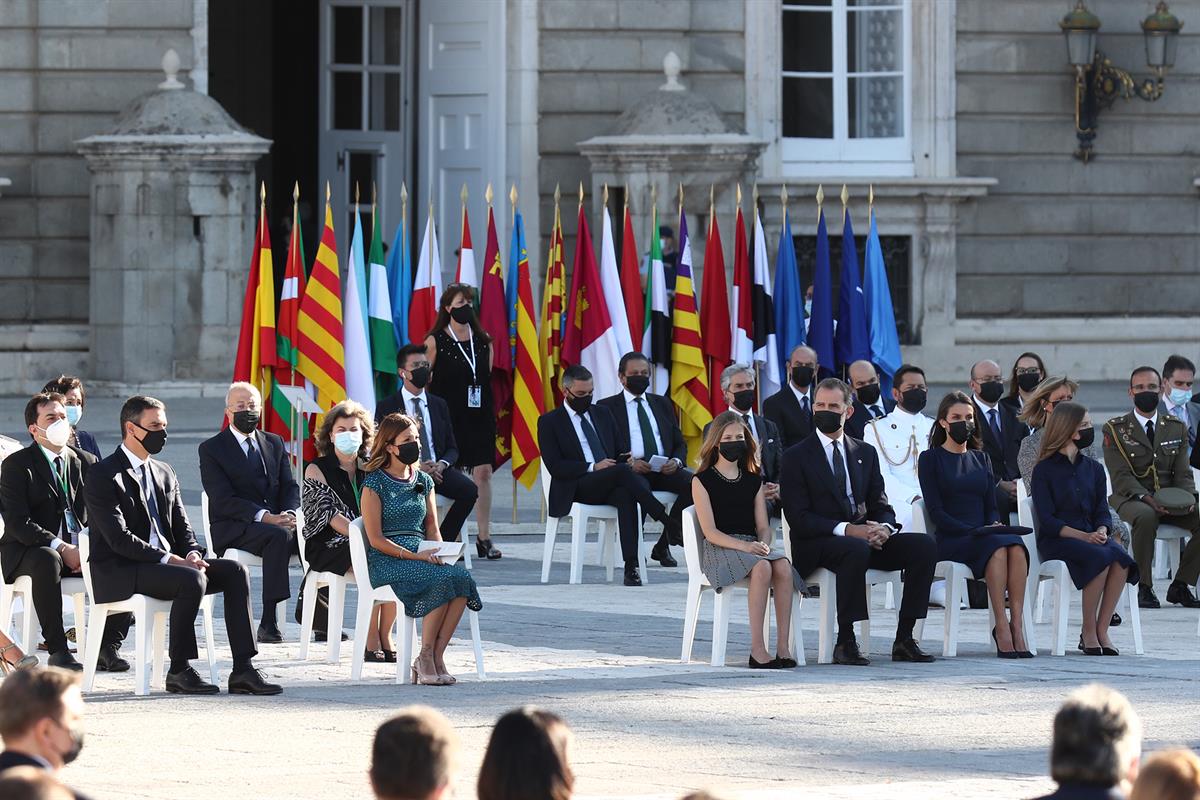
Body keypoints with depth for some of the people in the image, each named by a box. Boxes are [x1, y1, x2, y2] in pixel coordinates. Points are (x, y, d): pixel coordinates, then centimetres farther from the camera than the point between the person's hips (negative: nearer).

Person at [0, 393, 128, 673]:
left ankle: (109, 647, -15)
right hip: (26, 553, -5)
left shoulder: (85, 462, 14)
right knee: (47, 560, -40)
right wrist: (62, 548, -23)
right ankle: (57, 650, -36)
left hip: (80, 552, 5)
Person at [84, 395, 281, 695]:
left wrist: (192, 554, -6)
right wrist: (171, 559, -21)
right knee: (193, 580, -32)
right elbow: (119, 539, -17)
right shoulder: (103, 476, -8)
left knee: (234, 571, -11)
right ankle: (179, 670, -20)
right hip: (119, 574, -8)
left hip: (167, 563, 8)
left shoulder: (164, 473, 18)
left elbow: (182, 527, 18)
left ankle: (243, 669, -17)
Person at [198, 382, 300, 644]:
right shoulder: (211, 449, 2)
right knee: (279, 535, -36)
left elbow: (290, 487, 12)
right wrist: (264, 517, -23)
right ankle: (268, 622, -39)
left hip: (275, 519, 5)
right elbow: (223, 499, -10)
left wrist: (290, 514, -12)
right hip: (232, 529, -5)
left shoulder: (275, 444, 19)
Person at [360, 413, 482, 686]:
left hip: (421, 556, 6)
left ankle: (437, 656, -25)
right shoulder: (374, 483, -1)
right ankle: (426, 657, -22)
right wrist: (413, 556, -18)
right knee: (443, 580, -33)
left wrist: (438, 553, -3)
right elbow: (376, 539, -7)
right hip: (386, 560, -6)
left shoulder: (423, 481, 18)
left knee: (462, 577, -28)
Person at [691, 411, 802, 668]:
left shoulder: (753, 481, 20)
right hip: (719, 549, -4)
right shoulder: (703, 481, 5)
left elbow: (763, 526, 13)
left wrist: (764, 543, -12)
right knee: (762, 567, -37)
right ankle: (757, 648, -38)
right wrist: (743, 546, -21)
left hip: (752, 546, 4)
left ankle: (784, 645, -34)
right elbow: (710, 531, -5)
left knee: (783, 566, -31)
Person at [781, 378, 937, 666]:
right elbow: (798, 518, -10)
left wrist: (884, 528, -12)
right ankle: (845, 642, -33)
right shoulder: (796, 457, 0)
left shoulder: (865, 453, 17)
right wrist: (847, 530, -22)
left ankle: (904, 639, -16)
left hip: (864, 537, 5)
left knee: (924, 546, -17)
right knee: (856, 550, -38)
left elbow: (881, 506, 14)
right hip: (817, 546, -5)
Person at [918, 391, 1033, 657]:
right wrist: (971, 531, -16)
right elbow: (935, 510, -3)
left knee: (1015, 545, -31)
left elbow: (991, 505, 19)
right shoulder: (931, 458, 7)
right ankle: (1002, 628, -38)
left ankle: (1017, 625, -39)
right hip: (949, 540, -4)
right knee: (997, 546, -35)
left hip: (984, 534, 4)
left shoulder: (981, 459, 24)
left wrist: (995, 524, -6)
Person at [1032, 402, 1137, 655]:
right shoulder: (1044, 470, 0)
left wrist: (1101, 531, -13)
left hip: (1091, 536, 5)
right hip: (1056, 540, -5)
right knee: (1101, 557, -34)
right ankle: (1088, 632, -22)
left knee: (1121, 558, -29)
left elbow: (1102, 511, 11)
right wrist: (1082, 536, -20)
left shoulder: (1094, 469, 17)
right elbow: (1046, 519, -8)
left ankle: (1101, 631, -23)